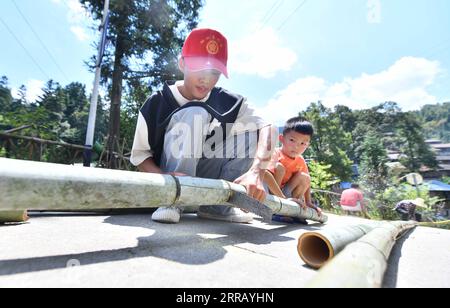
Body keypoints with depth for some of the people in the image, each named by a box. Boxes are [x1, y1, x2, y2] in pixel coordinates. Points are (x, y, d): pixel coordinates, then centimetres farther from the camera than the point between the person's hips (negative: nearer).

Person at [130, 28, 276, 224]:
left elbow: (266, 127, -21)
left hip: (207, 177, 4)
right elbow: (139, 155, -8)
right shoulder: (157, 104, -13)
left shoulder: (227, 102, -8)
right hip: (173, 176, -3)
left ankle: (216, 205, -9)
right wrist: (164, 176, -30)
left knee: (252, 131, -14)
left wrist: (255, 171, -40)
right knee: (195, 114, -27)